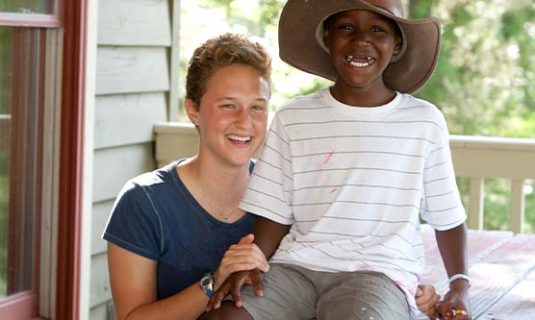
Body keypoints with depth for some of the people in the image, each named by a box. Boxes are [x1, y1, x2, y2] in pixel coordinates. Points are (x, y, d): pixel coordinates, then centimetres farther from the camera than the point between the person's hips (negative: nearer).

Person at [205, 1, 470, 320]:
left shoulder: (425, 122, 5)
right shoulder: (293, 119, 7)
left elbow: (447, 218, 13)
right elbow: (274, 213, 9)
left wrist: (460, 283, 0)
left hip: (381, 270, -2)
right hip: (297, 265, 2)